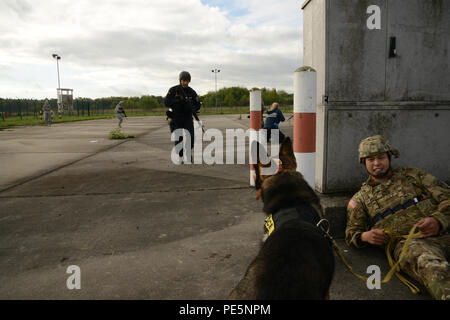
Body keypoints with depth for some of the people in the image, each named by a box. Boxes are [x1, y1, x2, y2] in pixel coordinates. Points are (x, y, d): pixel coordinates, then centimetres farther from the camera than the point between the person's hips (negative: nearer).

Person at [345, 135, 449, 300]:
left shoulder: (412, 175, 23)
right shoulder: (361, 198, 22)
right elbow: (351, 233, 22)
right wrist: (365, 236, -3)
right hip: (406, 241, -2)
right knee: (428, 263, -39)